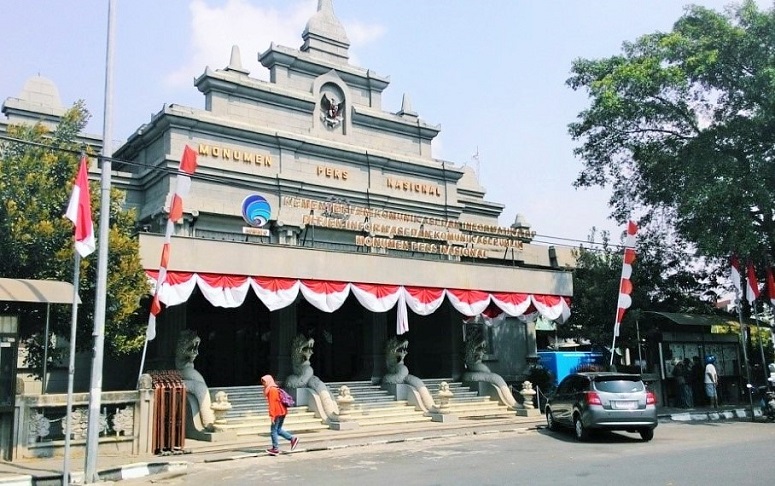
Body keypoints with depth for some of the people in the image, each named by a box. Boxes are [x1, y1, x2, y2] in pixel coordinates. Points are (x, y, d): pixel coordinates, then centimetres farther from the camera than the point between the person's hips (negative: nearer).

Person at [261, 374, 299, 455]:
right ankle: (292, 439, 9)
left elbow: (272, 403, -17)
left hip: (278, 413, -9)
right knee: (278, 430, 15)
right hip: (282, 412, 9)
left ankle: (275, 449, 3)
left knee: (273, 430, -1)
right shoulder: (275, 389, 17)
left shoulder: (271, 390, -12)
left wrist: (272, 415, -19)